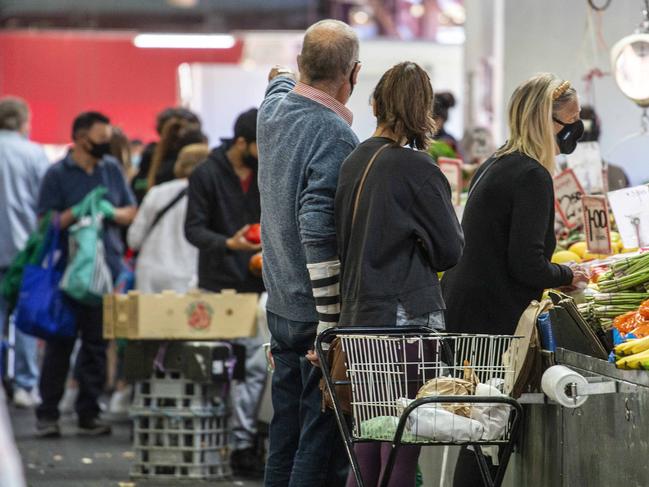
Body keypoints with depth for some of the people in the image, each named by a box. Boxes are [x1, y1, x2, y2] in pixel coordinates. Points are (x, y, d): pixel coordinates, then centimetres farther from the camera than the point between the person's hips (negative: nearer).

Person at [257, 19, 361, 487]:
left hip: (281, 305, 9)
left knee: (285, 439, 15)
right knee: (322, 448, -5)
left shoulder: (273, 112, 6)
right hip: (319, 313, -9)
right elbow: (320, 234, -25)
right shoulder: (335, 135, -19)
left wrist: (281, 77, 57)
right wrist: (332, 327, -24)